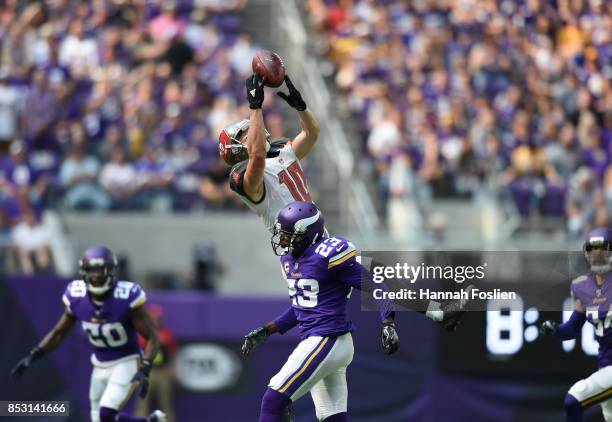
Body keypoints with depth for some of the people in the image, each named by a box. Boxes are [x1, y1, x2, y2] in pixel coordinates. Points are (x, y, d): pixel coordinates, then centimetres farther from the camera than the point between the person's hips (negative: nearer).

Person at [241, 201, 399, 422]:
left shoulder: (327, 255, -16)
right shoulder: (290, 259, 11)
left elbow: (375, 287, -12)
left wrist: (387, 325, -24)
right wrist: (266, 331, 20)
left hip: (326, 343, -9)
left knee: (273, 401, -11)